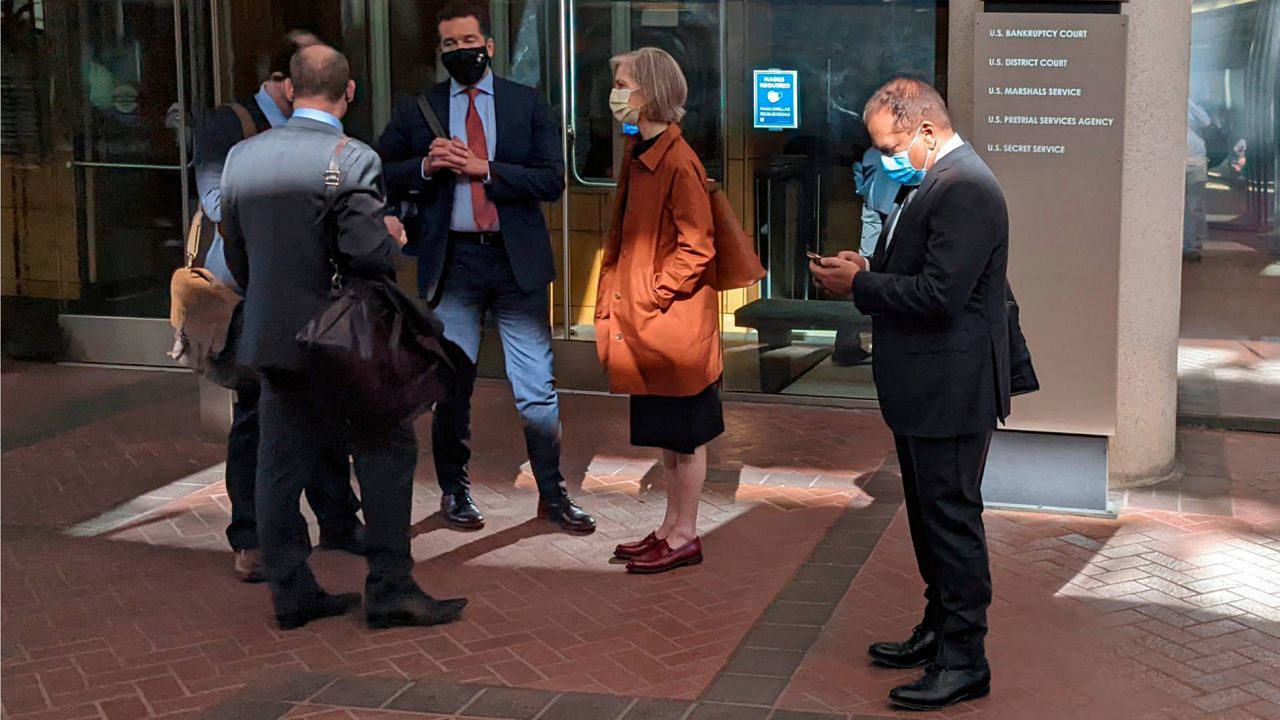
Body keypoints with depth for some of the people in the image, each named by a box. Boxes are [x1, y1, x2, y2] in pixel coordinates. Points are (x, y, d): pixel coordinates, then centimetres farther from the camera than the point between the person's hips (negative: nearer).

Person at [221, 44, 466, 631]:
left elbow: (237, 258, 11)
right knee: (388, 451, 5)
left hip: (269, 339, 6)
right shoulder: (351, 159, -14)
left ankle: (292, 594, 18)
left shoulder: (242, 157, 6)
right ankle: (389, 589, 6)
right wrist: (391, 236, -3)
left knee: (281, 468, 11)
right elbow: (368, 252, -23)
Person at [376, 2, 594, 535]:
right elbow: (381, 176, 4)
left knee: (537, 388, 2)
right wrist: (425, 166, -14)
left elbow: (552, 180, -5)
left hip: (517, 261, -1)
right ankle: (454, 492, 25)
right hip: (451, 261, 1)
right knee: (450, 385, 9)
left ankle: (553, 494, 16)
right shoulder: (417, 110, 7)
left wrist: (484, 169, -15)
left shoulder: (527, 105, 5)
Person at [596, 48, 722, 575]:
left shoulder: (678, 162, -17)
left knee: (684, 433, 3)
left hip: (674, 322, -9)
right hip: (645, 323, 9)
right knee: (665, 432, 17)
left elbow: (697, 249, -19)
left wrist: (651, 297, -16)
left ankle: (684, 537, 14)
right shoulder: (637, 156, 11)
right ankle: (671, 528, 27)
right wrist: (614, 302, 12)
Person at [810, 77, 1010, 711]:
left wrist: (860, 286, -16)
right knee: (931, 515, 20)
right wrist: (864, 271, 1)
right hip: (925, 390, 11)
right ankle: (938, 631, 34)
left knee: (951, 519, -2)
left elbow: (939, 294, -27)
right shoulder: (933, 182, 13)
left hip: (951, 391, -11)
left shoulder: (964, 189, -20)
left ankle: (964, 661, 8)